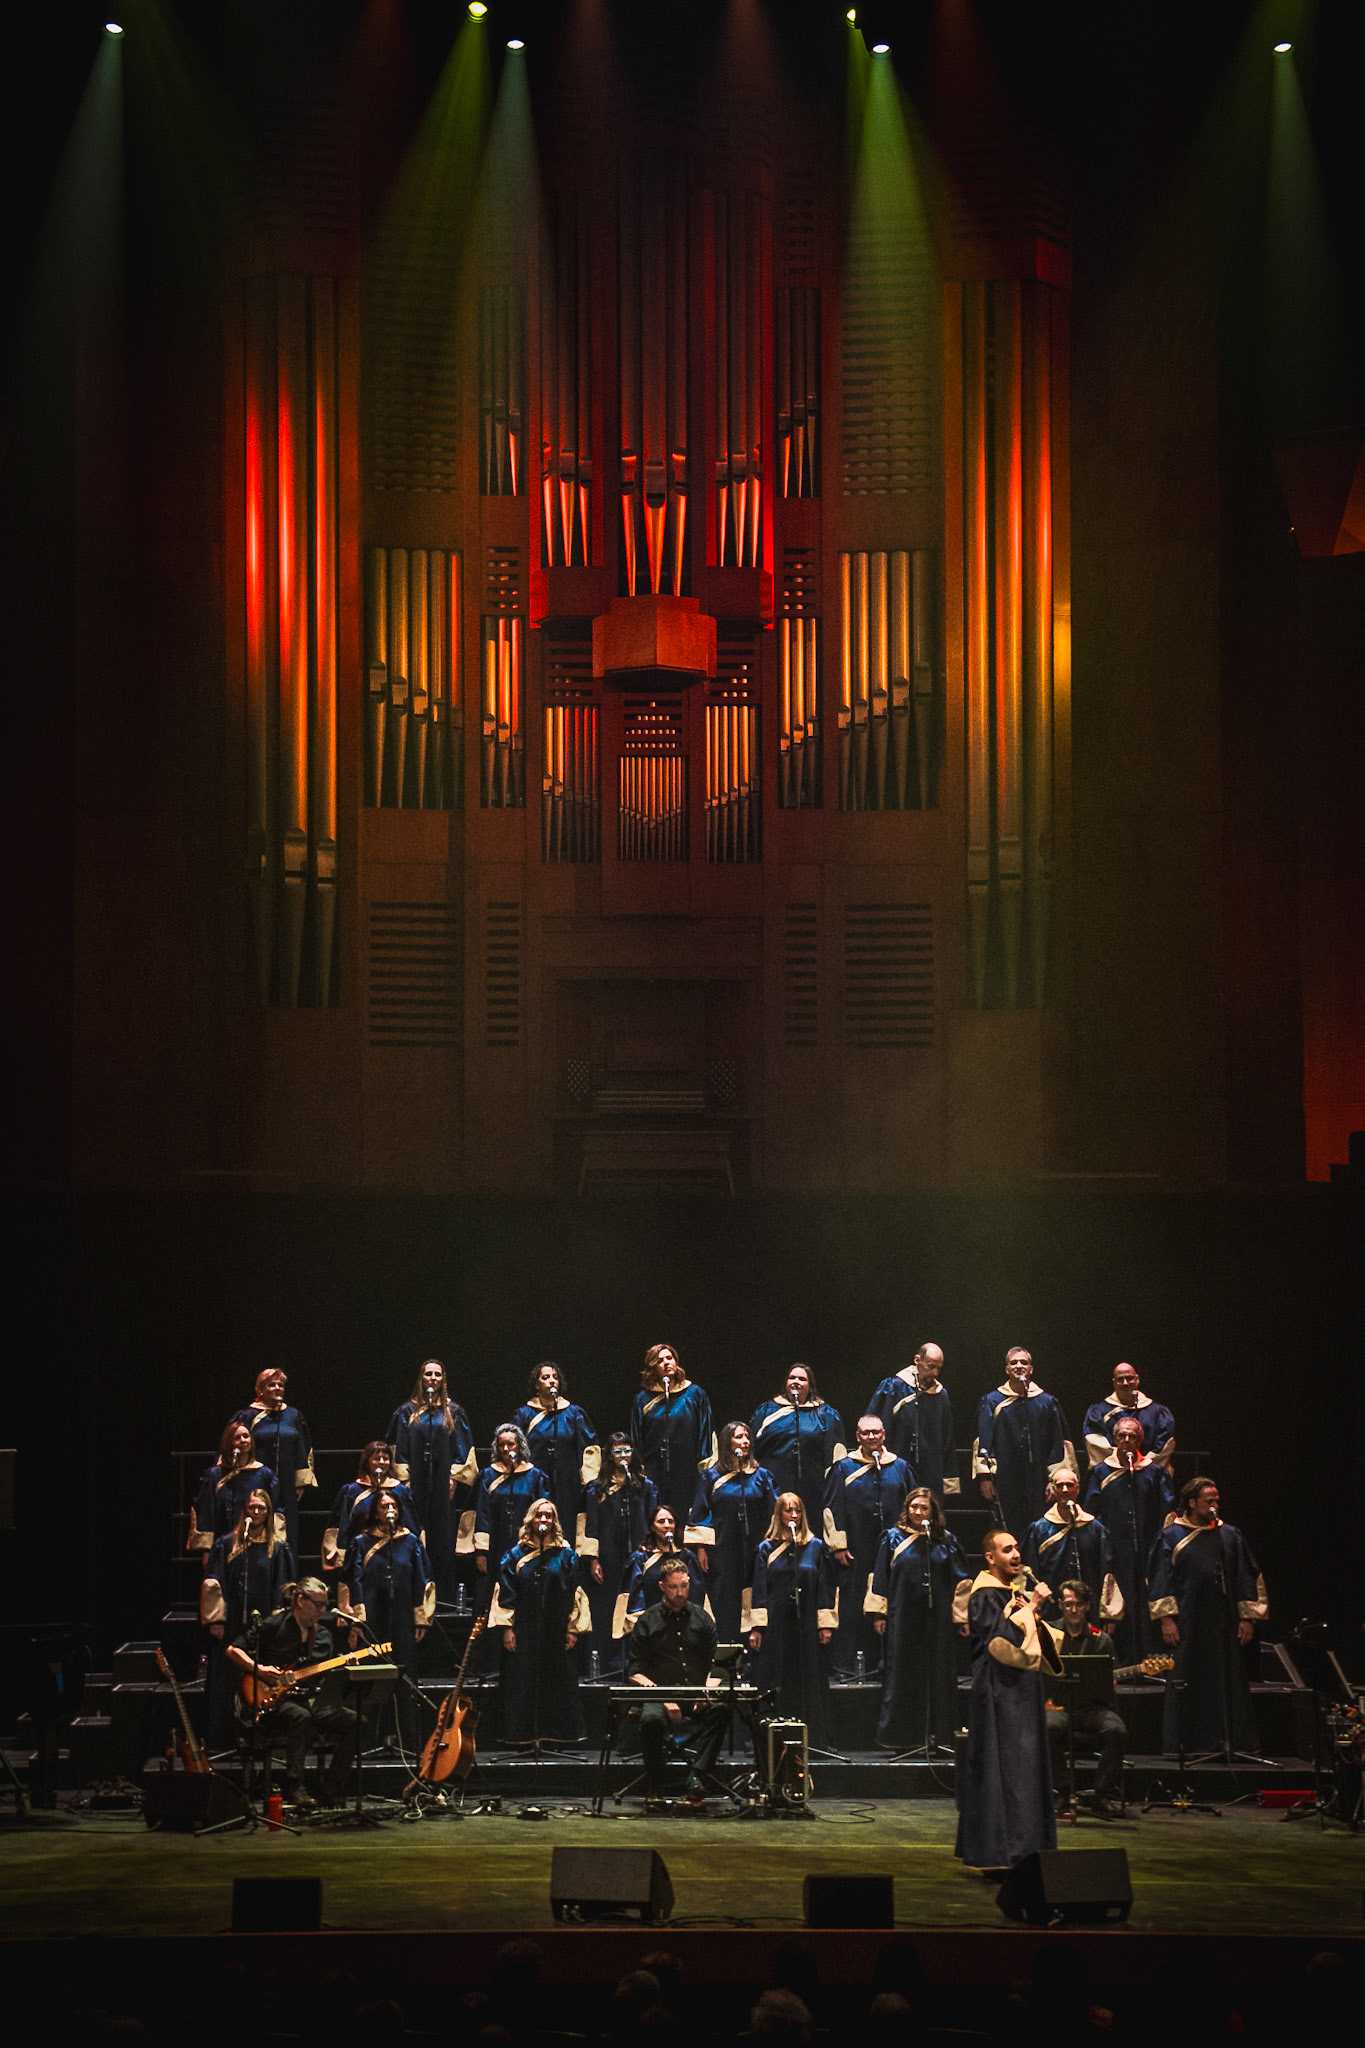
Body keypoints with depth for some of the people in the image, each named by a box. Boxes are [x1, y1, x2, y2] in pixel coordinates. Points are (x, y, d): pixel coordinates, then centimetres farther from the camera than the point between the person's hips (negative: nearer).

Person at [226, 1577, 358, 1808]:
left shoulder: (323, 1635, 15)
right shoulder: (274, 1625, -3)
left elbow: (330, 1675, 16)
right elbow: (233, 1651, -3)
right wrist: (259, 1670, -16)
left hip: (309, 1700, 6)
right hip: (272, 1703, -6)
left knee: (354, 1722, -16)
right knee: (300, 1717, -39)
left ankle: (331, 1789, -9)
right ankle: (294, 1788, -33)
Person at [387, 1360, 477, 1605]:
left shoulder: (453, 1412, 8)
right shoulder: (407, 1413, 8)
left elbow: (463, 1452, 6)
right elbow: (399, 1451, 6)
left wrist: (454, 1479, -4)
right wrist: (404, 1481, -3)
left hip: (444, 1485, 0)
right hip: (416, 1485, 0)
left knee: (443, 1540, -1)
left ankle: (444, 1594, 2)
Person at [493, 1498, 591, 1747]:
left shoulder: (564, 1555, 6)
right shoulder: (517, 1555, 6)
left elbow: (574, 1594, 5)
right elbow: (506, 1593, 3)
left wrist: (573, 1629, -2)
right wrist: (507, 1628, -5)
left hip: (556, 1632, 0)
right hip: (524, 1631, 0)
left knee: (557, 1683, 0)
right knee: (522, 1684, -2)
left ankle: (555, 1734, 6)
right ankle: (523, 1737, 3)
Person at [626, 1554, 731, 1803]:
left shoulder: (702, 1619, 15)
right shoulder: (647, 1622, 7)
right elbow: (635, 1673, 1)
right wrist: (664, 1699, -14)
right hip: (659, 1696, -2)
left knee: (720, 1711, -32)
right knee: (651, 1718, -36)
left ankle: (697, 1775, -33)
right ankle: (654, 1787, -19)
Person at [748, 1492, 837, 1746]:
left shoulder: (815, 1547, 7)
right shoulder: (767, 1549, 7)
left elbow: (826, 1587, 6)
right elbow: (758, 1590, 5)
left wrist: (826, 1624, -1)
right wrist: (756, 1627, -3)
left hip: (806, 1626, 0)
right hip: (775, 1627, 0)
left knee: (807, 1685, 0)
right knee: (775, 1686, -1)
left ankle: (810, 1741, 2)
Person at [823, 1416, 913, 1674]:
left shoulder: (900, 1468, 11)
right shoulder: (844, 1468, 4)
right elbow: (832, 1508, 1)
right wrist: (838, 1545, -6)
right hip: (856, 1552, -2)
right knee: (854, 1606, -3)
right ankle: (850, 1663, 2)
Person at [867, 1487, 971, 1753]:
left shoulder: (946, 1542, 7)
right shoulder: (893, 1539, 5)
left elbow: (961, 1581, 8)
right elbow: (879, 1578, 4)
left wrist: (962, 1616, 2)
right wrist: (879, 1613, -2)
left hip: (938, 1620, 1)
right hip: (903, 1619, -1)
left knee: (938, 1678, 1)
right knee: (903, 1677, 1)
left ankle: (939, 1736, 6)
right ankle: (903, 1736, 6)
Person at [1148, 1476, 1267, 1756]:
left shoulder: (1230, 1536, 11)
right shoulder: (1172, 1536, 3)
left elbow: (1247, 1577, 10)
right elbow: (1160, 1578, -1)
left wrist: (1247, 1618, 2)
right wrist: (1166, 1618, -11)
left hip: (1223, 1623, 3)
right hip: (1188, 1624, -3)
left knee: (1227, 1681, 1)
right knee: (1186, 1683, -1)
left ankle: (1229, 1742, 5)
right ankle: (1180, 1743, 4)